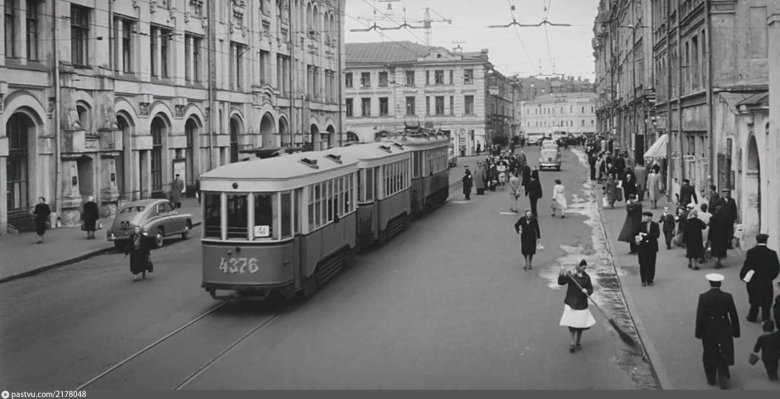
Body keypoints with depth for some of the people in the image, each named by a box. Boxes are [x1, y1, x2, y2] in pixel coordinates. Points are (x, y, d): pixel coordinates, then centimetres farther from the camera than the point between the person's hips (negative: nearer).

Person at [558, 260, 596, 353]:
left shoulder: (586, 277, 0)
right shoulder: (570, 275, -6)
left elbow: (590, 289, 1)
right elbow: (561, 282, -17)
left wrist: (586, 291, -21)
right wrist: (562, 274, -34)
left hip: (581, 304, 1)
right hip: (570, 303, -1)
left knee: (580, 325, 8)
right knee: (571, 324, 1)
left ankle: (577, 343, 28)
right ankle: (573, 343, 18)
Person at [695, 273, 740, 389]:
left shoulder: (703, 297, -15)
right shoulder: (727, 297, -12)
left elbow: (699, 317, -12)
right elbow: (734, 316, -6)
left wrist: (699, 333, -2)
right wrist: (735, 331, 5)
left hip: (708, 332, 0)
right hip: (724, 331, 0)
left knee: (709, 356, 18)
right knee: (723, 355, 15)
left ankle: (711, 379, 30)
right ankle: (723, 376, 5)